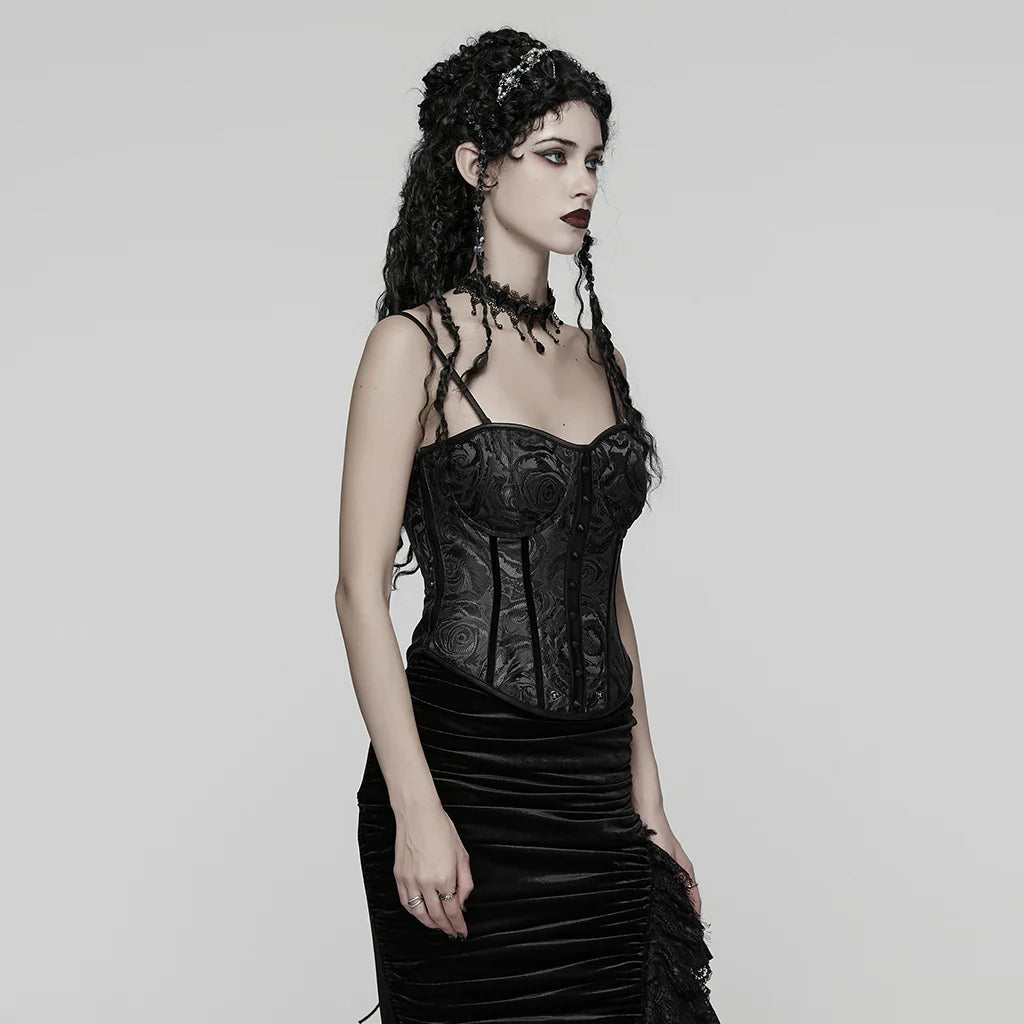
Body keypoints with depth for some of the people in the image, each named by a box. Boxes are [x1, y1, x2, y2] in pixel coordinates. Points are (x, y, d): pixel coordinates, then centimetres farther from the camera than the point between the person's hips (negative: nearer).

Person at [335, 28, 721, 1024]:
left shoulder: (595, 354, 12)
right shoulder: (415, 343, -5)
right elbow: (361, 592, -10)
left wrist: (645, 799, 12)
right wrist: (417, 810, -17)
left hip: (591, 785, 6)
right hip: (467, 768, -5)